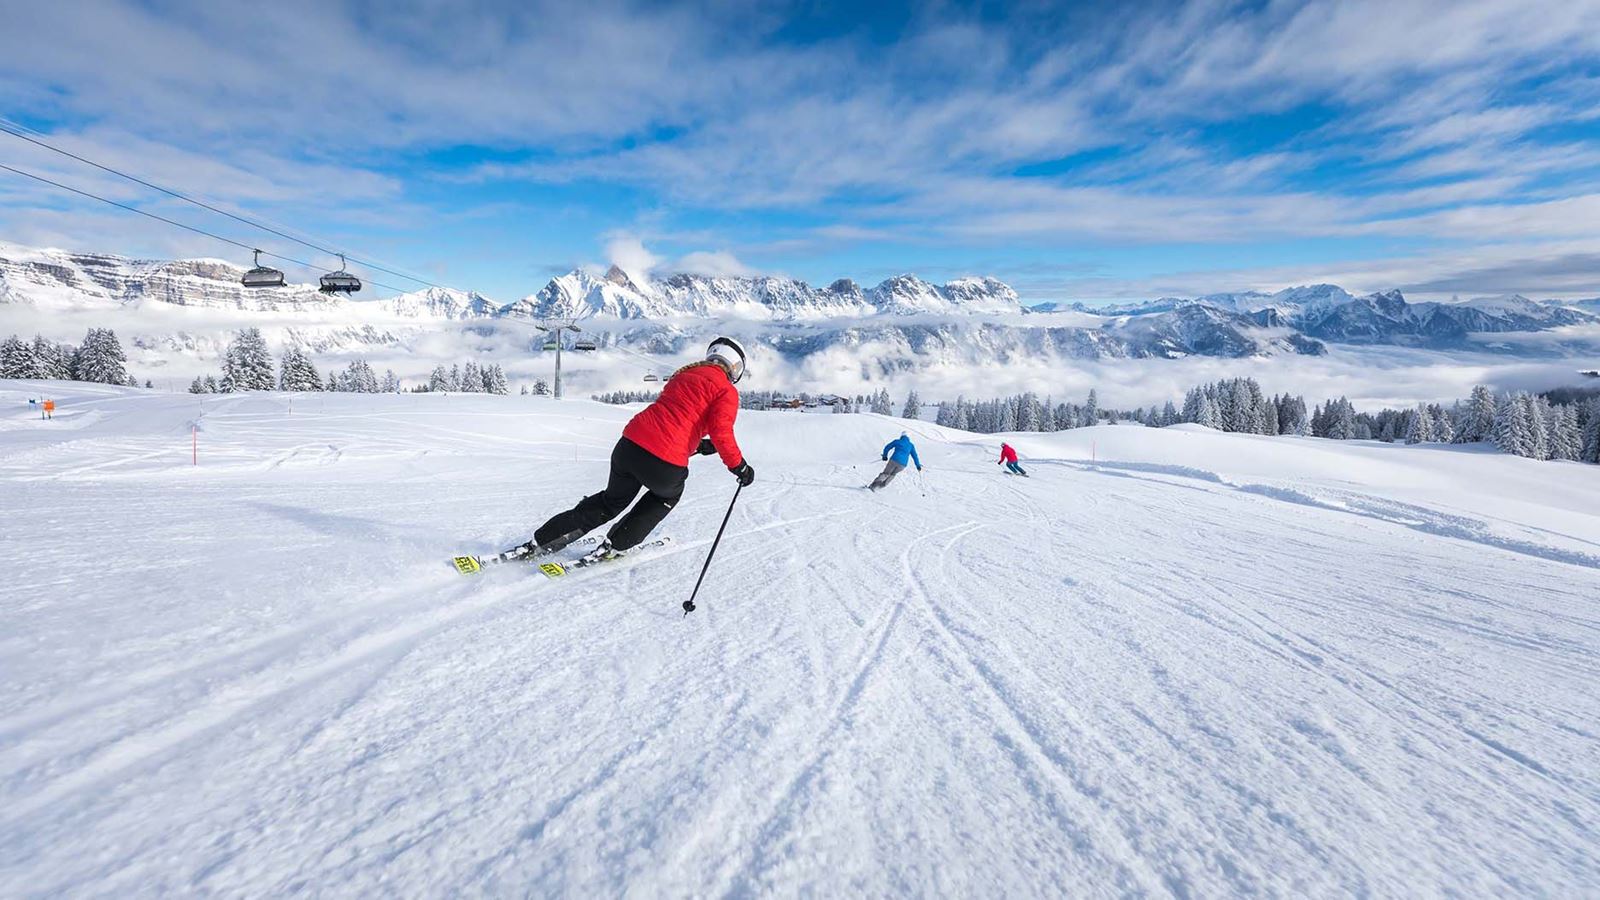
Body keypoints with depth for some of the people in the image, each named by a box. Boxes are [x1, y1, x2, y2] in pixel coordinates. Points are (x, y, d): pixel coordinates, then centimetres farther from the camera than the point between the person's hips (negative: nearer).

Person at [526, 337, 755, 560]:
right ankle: (615, 546, 24)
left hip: (629, 444, 6)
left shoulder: (682, 375, 24)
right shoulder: (727, 390, 1)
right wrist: (739, 466, 1)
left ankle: (543, 540, 30)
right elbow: (721, 432, -10)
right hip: (664, 463, -6)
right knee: (668, 495, 29)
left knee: (613, 500, 30)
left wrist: (698, 445, 30)